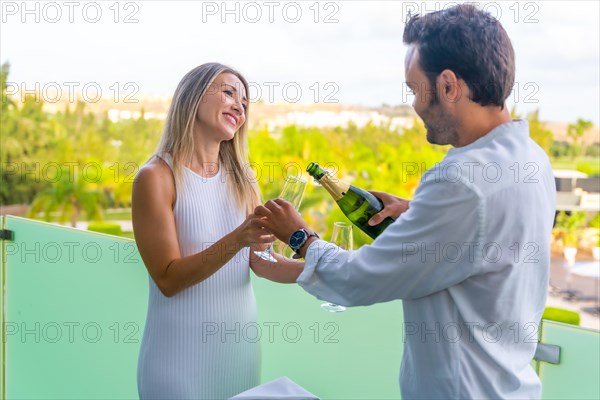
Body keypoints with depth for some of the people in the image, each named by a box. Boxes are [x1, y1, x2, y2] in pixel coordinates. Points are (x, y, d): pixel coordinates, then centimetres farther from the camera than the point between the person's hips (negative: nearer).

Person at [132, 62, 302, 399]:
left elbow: (261, 260, 1)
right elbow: (168, 279, -18)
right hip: (182, 351, -5)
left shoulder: (241, 179, 3)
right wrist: (236, 239, -31)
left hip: (241, 343, 5)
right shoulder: (157, 177, -13)